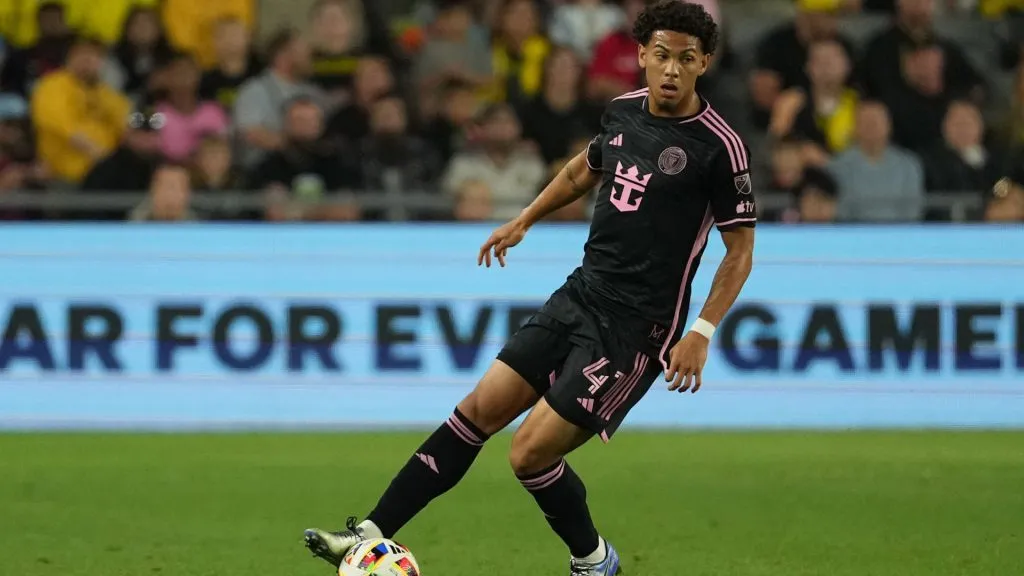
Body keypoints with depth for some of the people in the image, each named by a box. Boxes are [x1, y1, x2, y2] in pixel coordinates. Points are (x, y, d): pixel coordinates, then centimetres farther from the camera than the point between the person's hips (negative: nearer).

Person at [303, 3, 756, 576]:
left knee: (531, 453, -9)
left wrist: (703, 332, -17)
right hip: (580, 296, 7)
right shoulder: (624, 110, 5)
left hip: (635, 329, -7)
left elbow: (740, 251, -10)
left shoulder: (719, 146, -15)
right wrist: (525, 221, 29)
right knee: (479, 411, 4)